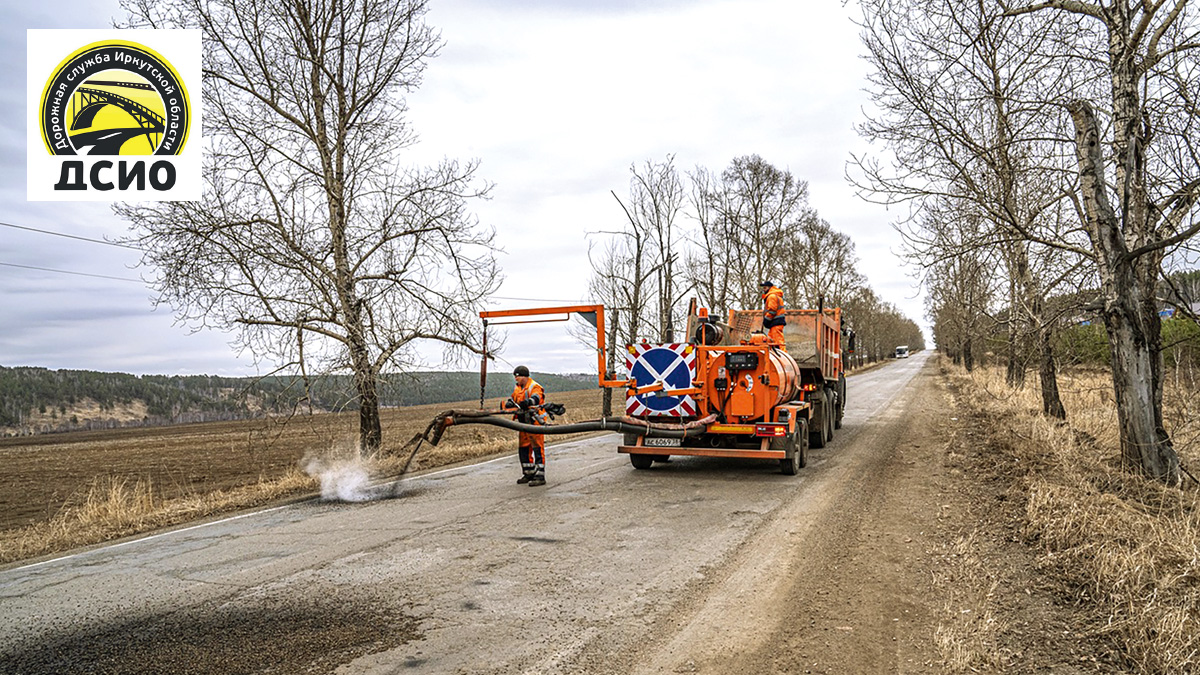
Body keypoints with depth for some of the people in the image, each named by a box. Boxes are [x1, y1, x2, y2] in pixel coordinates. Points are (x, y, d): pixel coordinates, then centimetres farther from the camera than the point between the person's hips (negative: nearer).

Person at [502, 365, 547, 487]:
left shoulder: (535, 387, -12)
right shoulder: (517, 389, 15)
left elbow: (536, 398, -31)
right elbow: (512, 400, 11)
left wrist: (527, 402, -52)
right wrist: (508, 403, -14)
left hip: (535, 423, -9)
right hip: (523, 423, 9)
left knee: (538, 449, -7)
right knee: (523, 449, 13)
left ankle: (540, 476, -4)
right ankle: (528, 474, 25)